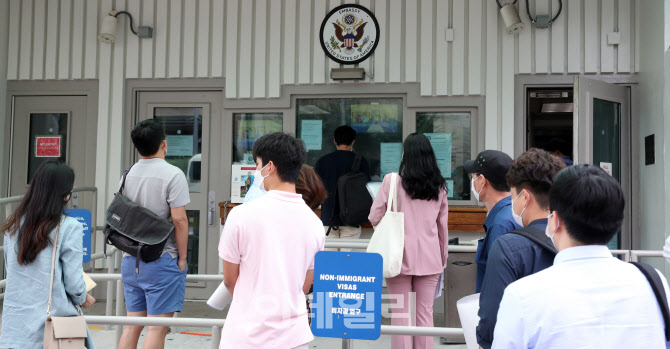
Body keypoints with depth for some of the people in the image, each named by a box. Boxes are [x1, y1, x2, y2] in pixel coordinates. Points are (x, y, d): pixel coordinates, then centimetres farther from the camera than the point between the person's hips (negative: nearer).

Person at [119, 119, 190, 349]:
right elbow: (179, 220, -16)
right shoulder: (172, 175, -13)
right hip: (162, 261, -7)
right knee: (157, 327, -2)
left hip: (130, 260, 7)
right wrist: (182, 258, -7)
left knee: (132, 324, 15)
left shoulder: (128, 174, 9)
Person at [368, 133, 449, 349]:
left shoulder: (392, 181, -7)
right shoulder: (439, 186, 6)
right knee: (425, 313, 9)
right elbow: (443, 226, 11)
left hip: (400, 255, -3)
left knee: (401, 313, 4)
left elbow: (374, 218, -4)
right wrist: (443, 258, 21)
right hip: (430, 257, 3)